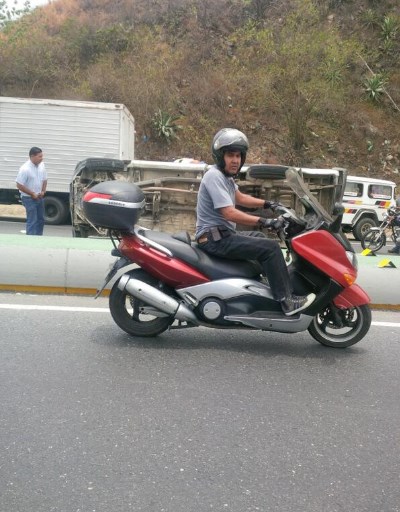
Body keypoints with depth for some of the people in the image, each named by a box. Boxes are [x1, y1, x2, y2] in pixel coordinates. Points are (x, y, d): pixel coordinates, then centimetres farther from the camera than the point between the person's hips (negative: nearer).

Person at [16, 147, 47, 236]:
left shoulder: (41, 165, -1)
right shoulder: (25, 169, -22)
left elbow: (44, 180, 12)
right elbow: (19, 185, -19)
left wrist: (43, 191, -3)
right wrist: (32, 194, -16)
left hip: (39, 197, 8)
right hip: (29, 198, -7)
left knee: (41, 219, 17)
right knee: (32, 221, -7)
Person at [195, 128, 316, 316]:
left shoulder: (224, 175, 13)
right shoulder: (214, 176, -17)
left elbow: (239, 197, 28)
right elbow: (229, 213, -26)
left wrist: (267, 204, 18)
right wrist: (263, 221, -28)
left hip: (222, 234, 11)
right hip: (216, 239, -11)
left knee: (260, 238, 27)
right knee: (270, 247, -17)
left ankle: (282, 283, 35)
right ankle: (287, 301, -13)